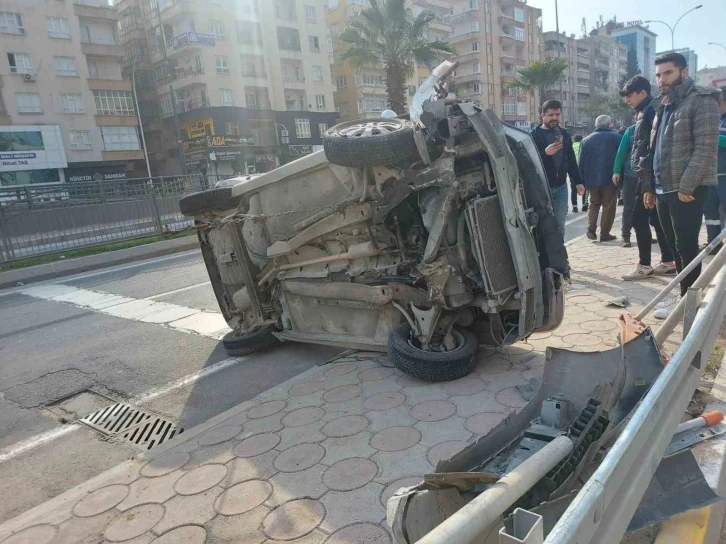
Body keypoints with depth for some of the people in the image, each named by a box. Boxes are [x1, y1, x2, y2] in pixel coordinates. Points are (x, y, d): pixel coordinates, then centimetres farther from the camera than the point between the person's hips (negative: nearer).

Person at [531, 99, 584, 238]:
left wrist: (578, 181, 13)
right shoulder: (534, 135, -4)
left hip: (560, 186, 5)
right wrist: (545, 152, -24)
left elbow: (571, 160, 17)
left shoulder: (564, 134, 13)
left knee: (559, 225, 7)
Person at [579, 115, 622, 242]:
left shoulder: (586, 140, 8)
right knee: (609, 206, 5)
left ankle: (591, 229, 1)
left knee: (594, 204, 17)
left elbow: (581, 163, 6)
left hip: (592, 179, 3)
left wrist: (583, 180, 9)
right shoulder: (616, 137, 0)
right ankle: (605, 233, 4)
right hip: (610, 178, -3)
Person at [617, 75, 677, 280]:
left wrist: (646, 170, -22)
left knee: (638, 218, -7)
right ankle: (668, 262, 18)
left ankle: (644, 265, -1)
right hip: (645, 173, 10)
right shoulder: (643, 112, 18)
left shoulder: (652, 110, -12)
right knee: (656, 218, 12)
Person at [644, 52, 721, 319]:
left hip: (687, 189, -8)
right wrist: (650, 187, 14)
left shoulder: (702, 101, -8)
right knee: (675, 247, 12)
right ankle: (684, 297, 21)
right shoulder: (664, 107, 18)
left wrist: (686, 187, -20)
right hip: (663, 189, 8)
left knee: (686, 247, -4)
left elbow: (706, 148, -16)